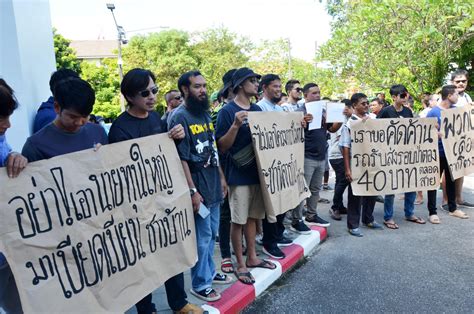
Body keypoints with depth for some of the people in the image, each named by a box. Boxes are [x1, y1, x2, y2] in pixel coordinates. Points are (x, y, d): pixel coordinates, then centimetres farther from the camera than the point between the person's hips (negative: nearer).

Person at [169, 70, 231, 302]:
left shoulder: (205, 113, 11)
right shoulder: (179, 117, -13)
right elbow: (181, 158, -17)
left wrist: (221, 177, 15)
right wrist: (192, 190, -19)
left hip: (213, 183, 8)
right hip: (198, 186, -8)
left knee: (212, 233, 18)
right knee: (202, 236, 2)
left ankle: (209, 272, 35)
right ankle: (200, 284, 18)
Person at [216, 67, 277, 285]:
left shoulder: (257, 109, 10)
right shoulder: (227, 111, -10)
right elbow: (222, 147, -13)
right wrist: (235, 125, -26)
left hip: (258, 172, 7)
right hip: (239, 175, -6)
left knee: (252, 217, 16)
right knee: (238, 220, 3)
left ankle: (252, 257, 30)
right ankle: (240, 264, 17)